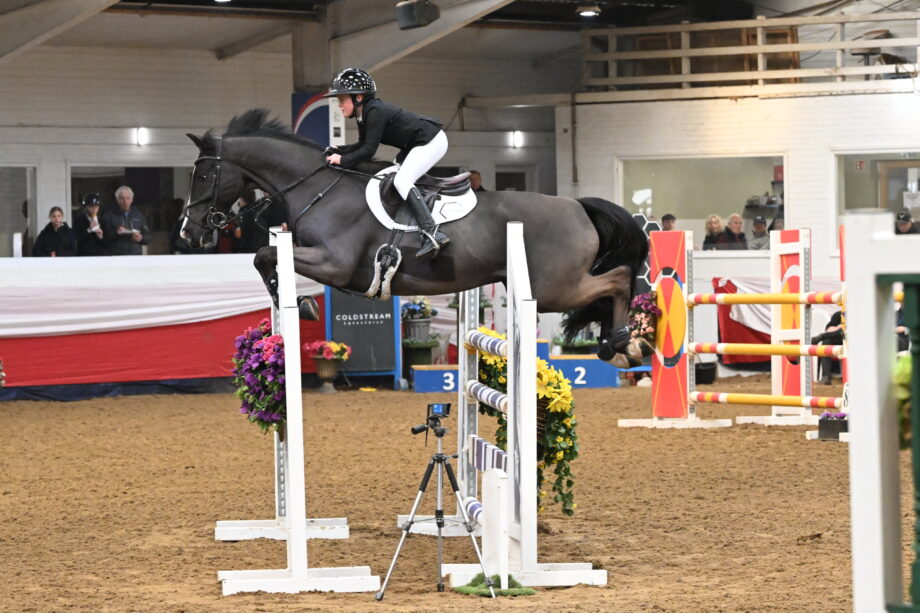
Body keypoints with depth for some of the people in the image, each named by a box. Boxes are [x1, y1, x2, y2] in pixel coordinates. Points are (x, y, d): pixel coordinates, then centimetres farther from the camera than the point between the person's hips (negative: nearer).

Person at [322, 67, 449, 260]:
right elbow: (363, 145, 18)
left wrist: (343, 160, -15)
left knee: (401, 180, -21)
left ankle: (431, 233, -32)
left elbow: (369, 150, -23)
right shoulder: (363, 114, 9)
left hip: (431, 141, -11)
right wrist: (339, 151, 5)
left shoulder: (375, 112, -21)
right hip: (416, 145, 11)